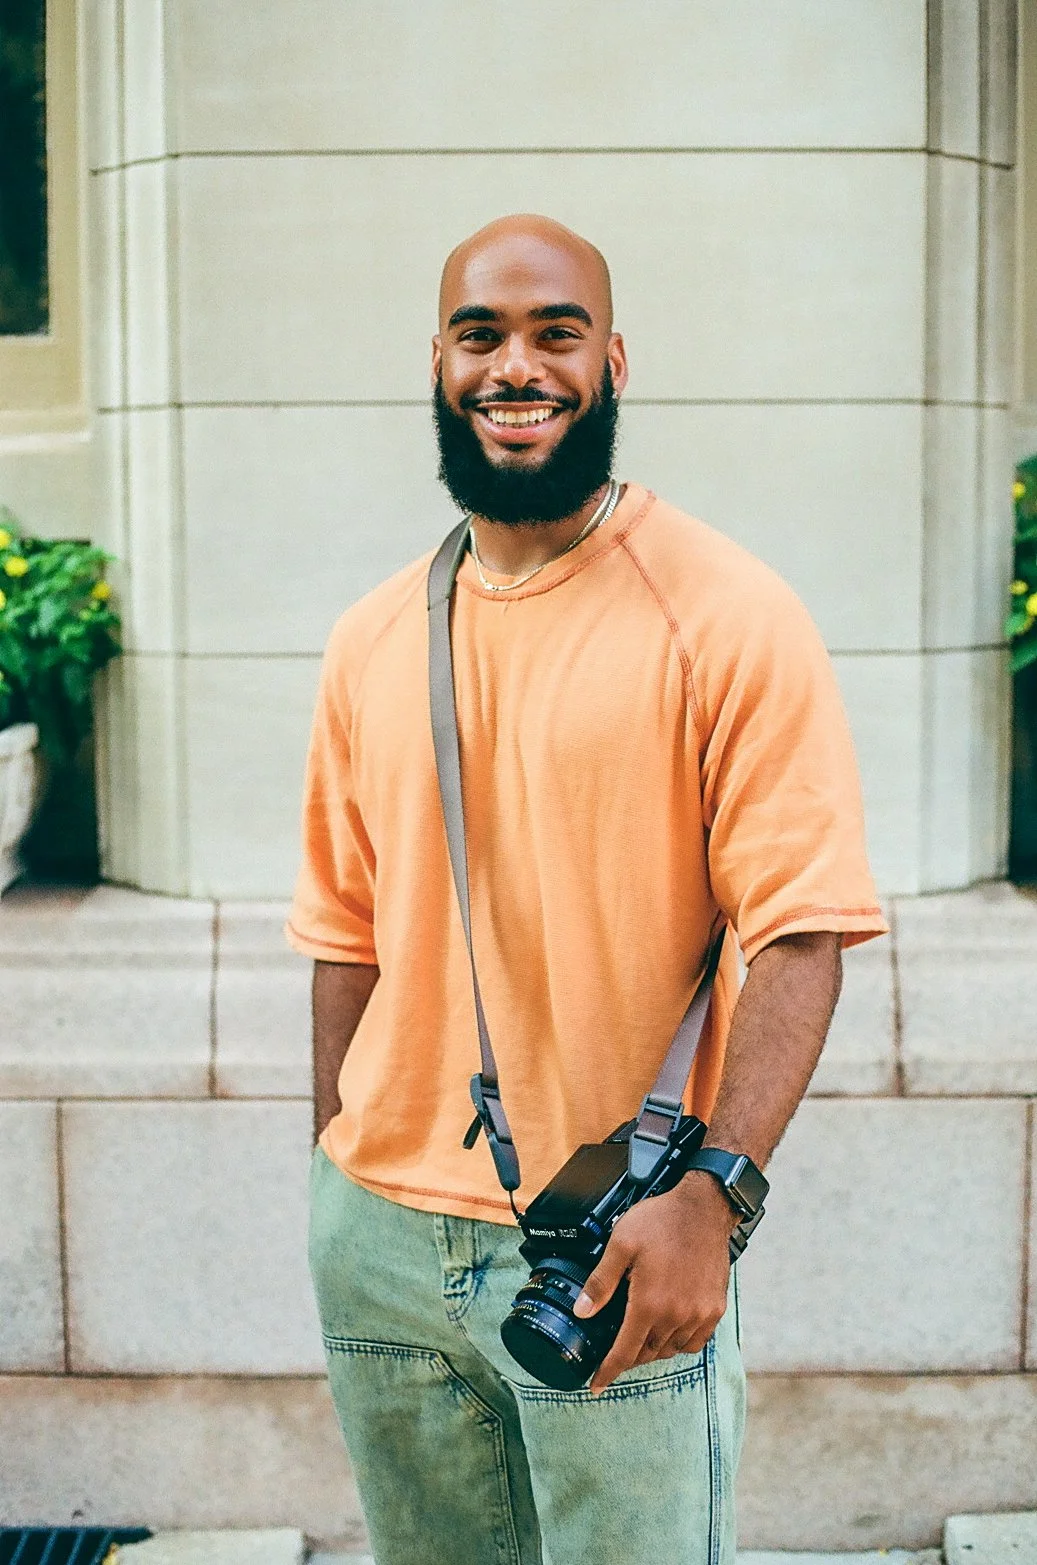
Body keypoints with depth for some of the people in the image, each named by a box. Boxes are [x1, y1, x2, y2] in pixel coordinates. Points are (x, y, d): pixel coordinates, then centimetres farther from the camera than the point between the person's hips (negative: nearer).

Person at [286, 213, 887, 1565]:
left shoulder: (727, 617, -10)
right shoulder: (371, 643, 7)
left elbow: (801, 934, -14)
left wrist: (708, 1197, -23)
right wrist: (338, 1179, 11)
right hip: (379, 1246, 5)